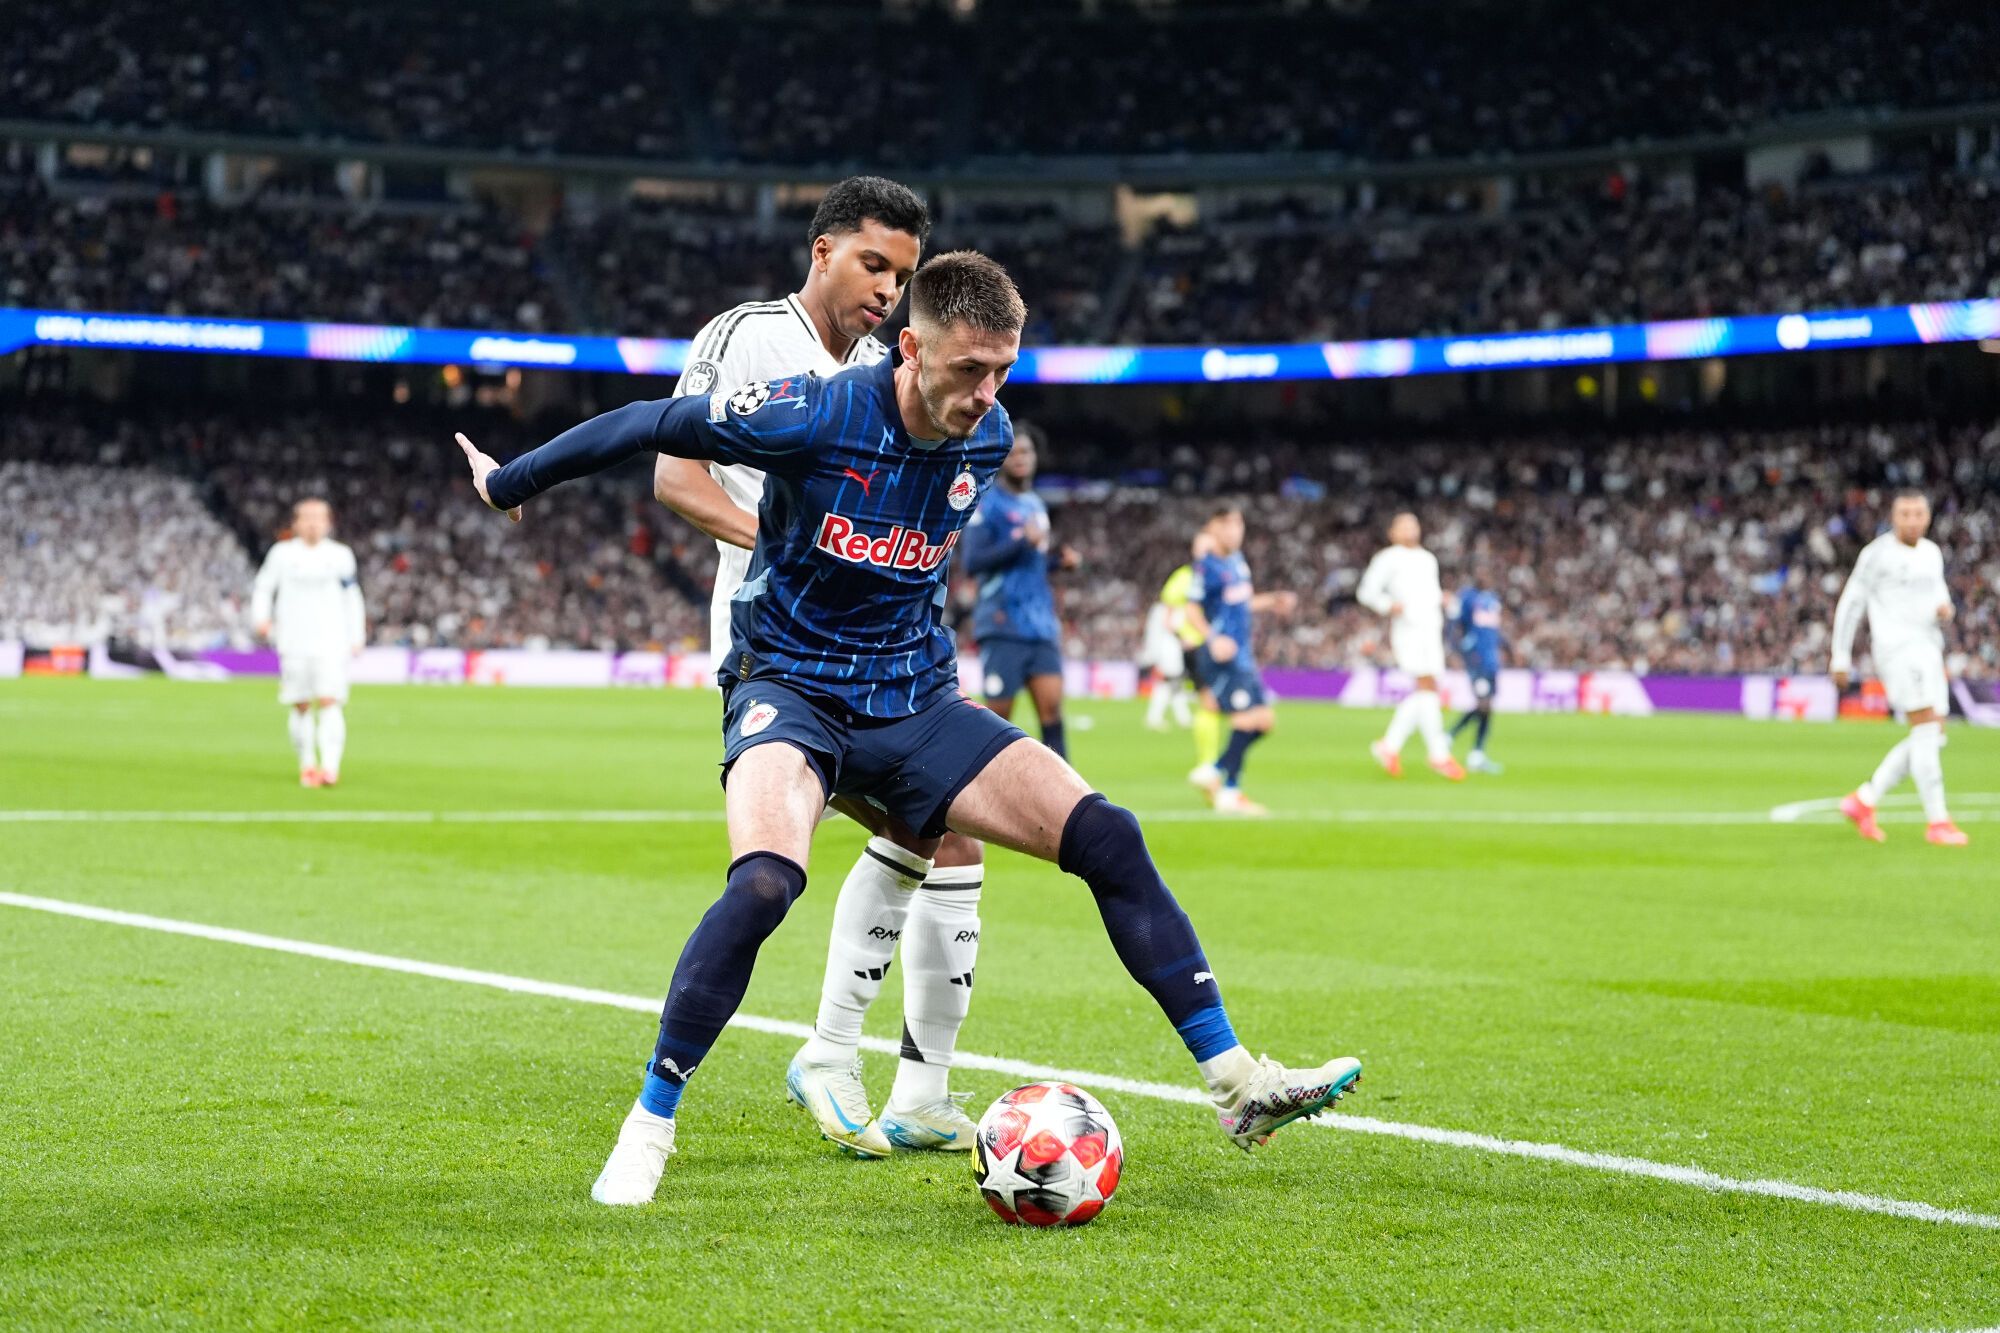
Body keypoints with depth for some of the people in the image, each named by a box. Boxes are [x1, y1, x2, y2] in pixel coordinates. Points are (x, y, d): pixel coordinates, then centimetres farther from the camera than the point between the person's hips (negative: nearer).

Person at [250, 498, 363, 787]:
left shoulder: (340, 555, 9)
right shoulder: (282, 554, 7)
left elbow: (352, 598, 15)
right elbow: (263, 586, 11)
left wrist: (357, 637, 12)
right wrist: (261, 617, -6)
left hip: (332, 642, -1)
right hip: (293, 643, 1)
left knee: (330, 701, -14)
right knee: (301, 706, 3)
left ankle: (330, 766, -22)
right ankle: (307, 765, 16)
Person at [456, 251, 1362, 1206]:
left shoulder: (988, 438, -2)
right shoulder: (815, 418, -19)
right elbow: (647, 426, -9)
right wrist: (511, 485, 2)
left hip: (914, 700, 5)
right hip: (789, 691, -5)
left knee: (1110, 841, -7)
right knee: (764, 881, -34)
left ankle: (1236, 1085, 1)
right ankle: (648, 1127, -17)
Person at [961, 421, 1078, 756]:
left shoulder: (1036, 505, 19)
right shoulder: (988, 504, -3)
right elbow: (973, 562, -13)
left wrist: (1059, 561, 10)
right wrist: (1022, 541, -19)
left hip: (1041, 626, 6)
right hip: (1003, 625, -6)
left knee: (1051, 703, -6)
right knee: (999, 713, -3)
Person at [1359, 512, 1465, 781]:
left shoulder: (1428, 560, 21)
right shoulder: (1388, 558, 1)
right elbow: (1366, 592, -1)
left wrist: (1439, 598, 10)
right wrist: (1388, 606, -18)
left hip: (1431, 629, 7)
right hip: (1407, 630, -7)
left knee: (1423, 694, 3)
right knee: (1427, 686, -15)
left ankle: (1390, 745, 14)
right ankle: (1438, 754, -15)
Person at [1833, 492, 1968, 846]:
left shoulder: (1932, 552, 15)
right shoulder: (1877, 553, -5)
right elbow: (1850, 604, -2)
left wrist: (1945, 608, 4)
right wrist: (1841, 658, -2)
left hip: (1928, 650, 8)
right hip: (1897, 647, -8)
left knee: (1931, 738, 6)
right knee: (1927, 730, -16)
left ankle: (1863, 801, 15)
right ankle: (1937, 822, -14)